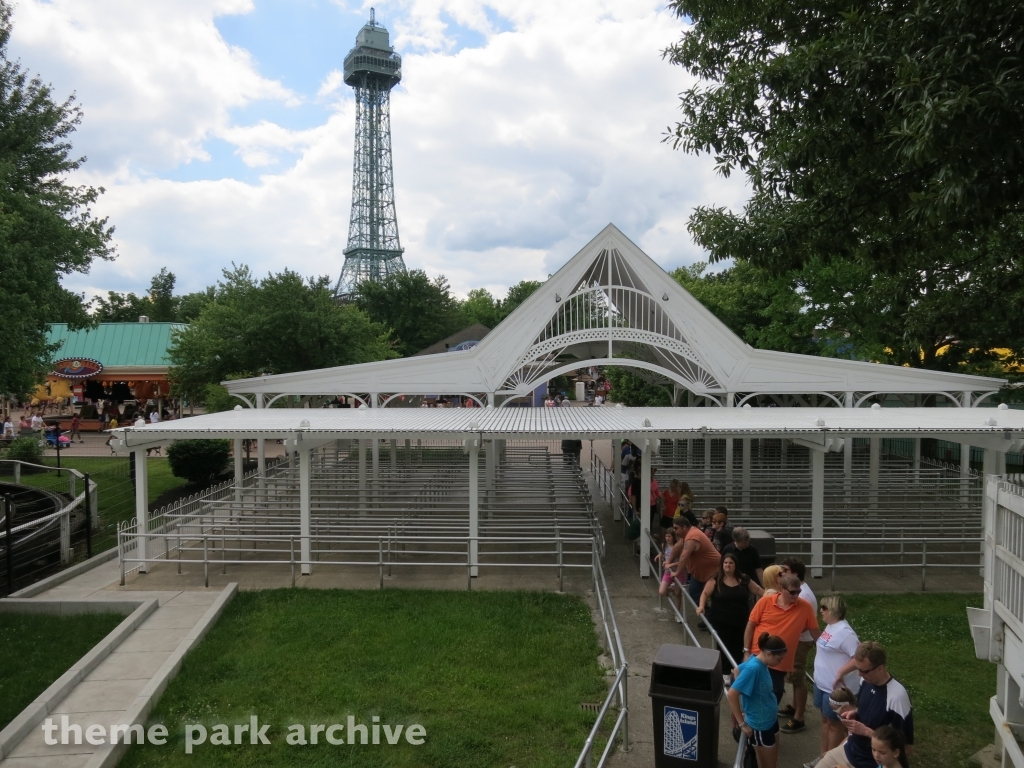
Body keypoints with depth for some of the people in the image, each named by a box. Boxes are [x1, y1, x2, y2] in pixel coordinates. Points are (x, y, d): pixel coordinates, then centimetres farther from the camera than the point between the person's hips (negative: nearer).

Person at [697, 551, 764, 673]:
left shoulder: (744, 579, 4)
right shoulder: (716, 580, -4)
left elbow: (759, 591, 13)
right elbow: (705, 593, -5)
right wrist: (701, 606, -21)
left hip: (741, 622, 3)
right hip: (722, 622, -2)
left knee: (739, 648, 7)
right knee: (725, 648, 2)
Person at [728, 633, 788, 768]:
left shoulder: (761, 663, -5)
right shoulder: (753, 668, -30)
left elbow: (737, 670, 14)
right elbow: (731, 695, -32)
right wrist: (742, 724, -23)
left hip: (771, 720, 9)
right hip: (760, 726, -9)